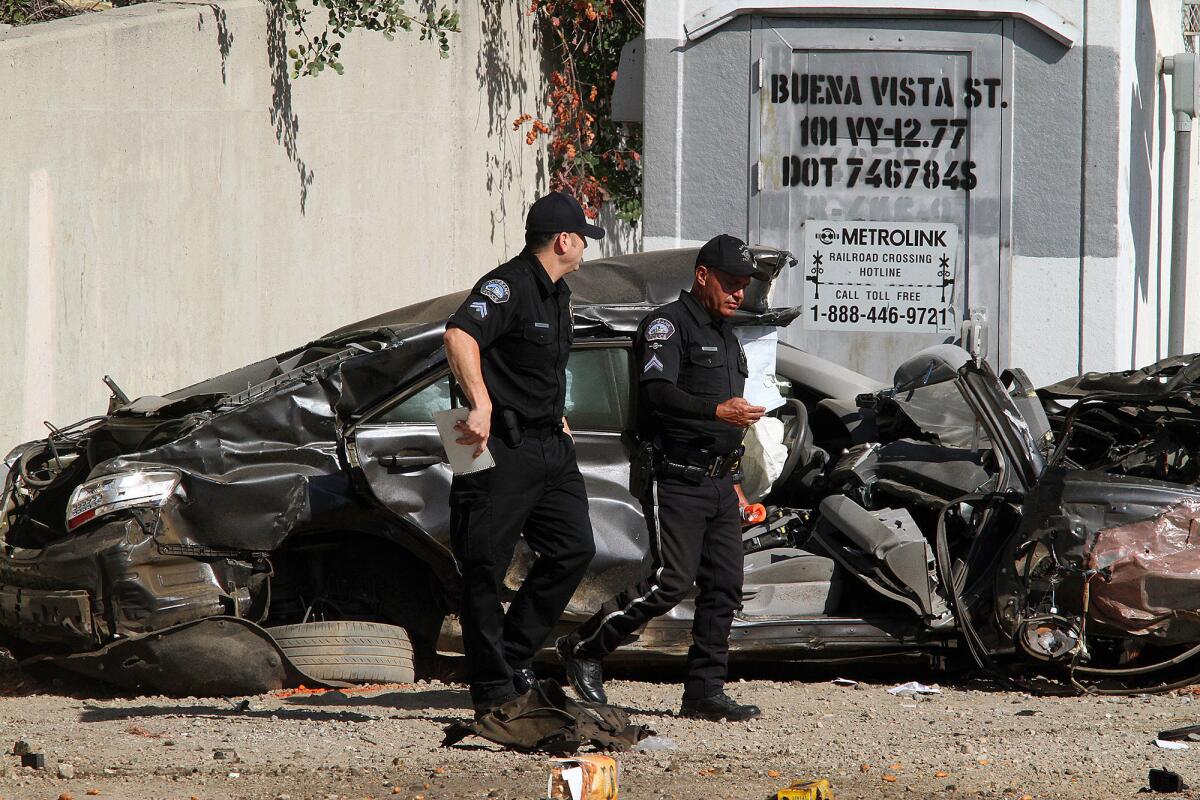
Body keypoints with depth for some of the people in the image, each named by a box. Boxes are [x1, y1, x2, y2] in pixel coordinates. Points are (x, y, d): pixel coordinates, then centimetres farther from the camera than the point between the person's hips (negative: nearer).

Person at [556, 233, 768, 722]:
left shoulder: (725, 338, 22)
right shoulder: (668, 325, -7)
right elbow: (657, 392, -23)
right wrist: (718, 411, -35)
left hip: (718, 481, 9)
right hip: (675, 479, -9)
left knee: (723, 587, 1)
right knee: (671, 581, -15)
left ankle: (705, 692, 4)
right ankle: (583, 648, -1)